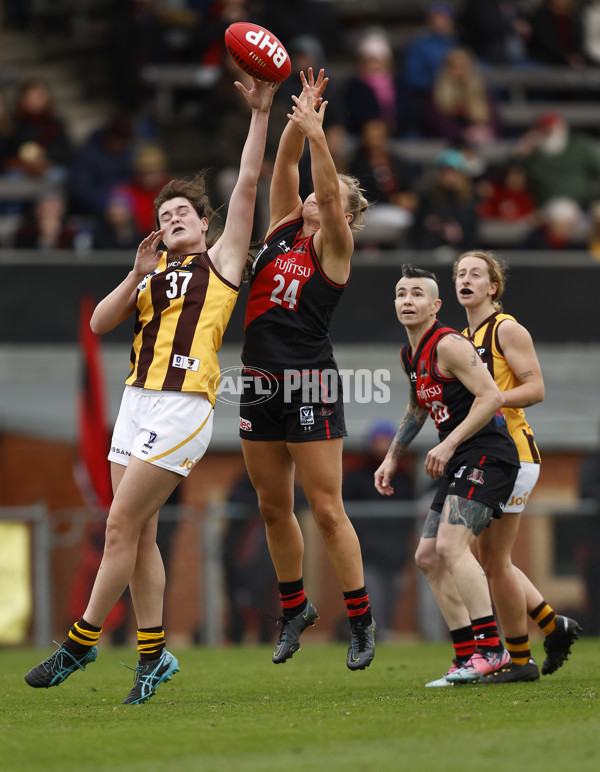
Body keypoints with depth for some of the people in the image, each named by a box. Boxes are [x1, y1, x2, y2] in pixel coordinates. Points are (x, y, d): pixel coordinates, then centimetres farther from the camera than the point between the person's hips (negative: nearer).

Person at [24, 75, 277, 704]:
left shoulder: (220, 261, 5)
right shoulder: (153, 270, 21)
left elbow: (247, 185, -2)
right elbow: (100, 323, 11)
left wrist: (260, 113, -6)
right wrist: (137, 276, -3)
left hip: (181, 408, -7)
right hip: (137, 402, 7)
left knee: (121, 527, -9)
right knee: (138, 535, 4)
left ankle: (80, 643, -3)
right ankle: (153, 653, 11)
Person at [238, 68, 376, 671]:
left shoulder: (334, 246, -3)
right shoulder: (283, 226, 12)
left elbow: (327, 192, -20)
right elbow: (284, 165, 5)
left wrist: (316, 132, -25)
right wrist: (297, 118, -7)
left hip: (311, 384, -6)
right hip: (261, 382, 6)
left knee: (326, 509, -6)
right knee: (273, 508, 12)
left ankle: (361, 621, 1)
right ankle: (295, 609, 26)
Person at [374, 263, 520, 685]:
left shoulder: (449, 345, -14)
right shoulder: (410, 355, 15)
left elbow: (492, 397, -21)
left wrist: (449, 444, -21)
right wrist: (392, 458, 27)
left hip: (486, 455, -10)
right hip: (459, 463, 10)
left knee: (451, 545, -23)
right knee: (429, 557, 8)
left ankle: (490, 649, -23)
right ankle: (469, 653, 10)